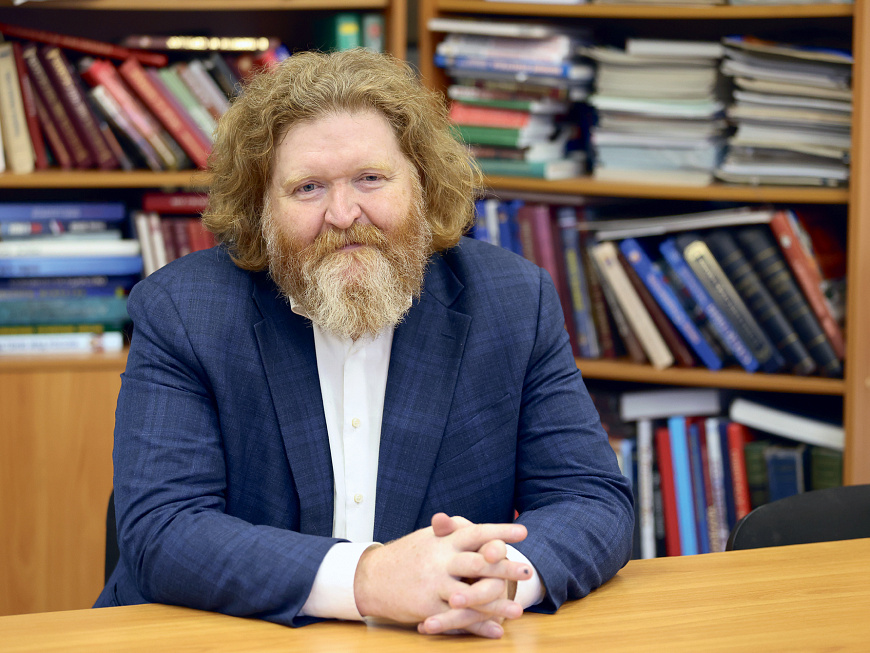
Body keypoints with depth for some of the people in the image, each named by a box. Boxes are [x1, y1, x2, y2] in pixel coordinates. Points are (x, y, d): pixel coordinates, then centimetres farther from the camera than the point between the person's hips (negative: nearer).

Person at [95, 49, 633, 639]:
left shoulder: (514, 301, 1)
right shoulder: (179, 313, -5)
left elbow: (595, 501, -1)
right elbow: (160, 534, -14)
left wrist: (505, 574, -24)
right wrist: (364, 580, -28)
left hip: (452, 638, 2)